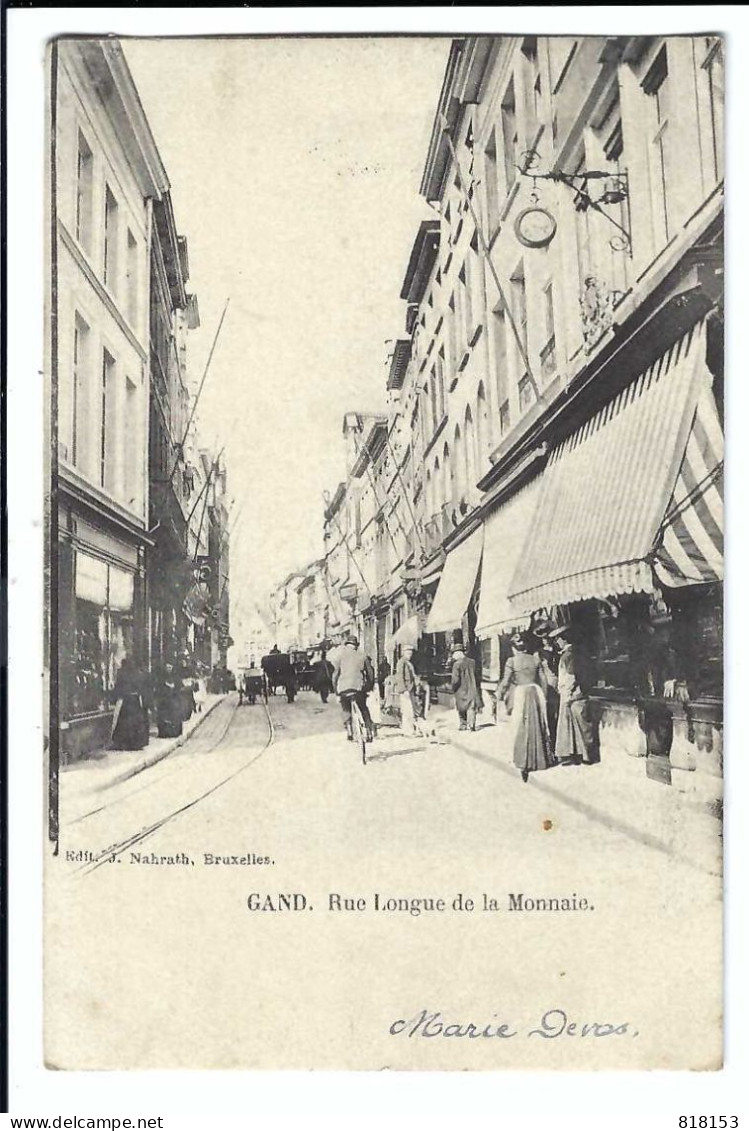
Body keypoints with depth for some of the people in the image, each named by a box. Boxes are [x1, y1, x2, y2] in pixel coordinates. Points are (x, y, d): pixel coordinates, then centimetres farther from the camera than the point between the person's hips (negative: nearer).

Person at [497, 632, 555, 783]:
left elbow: (506, 681, -9)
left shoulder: (512, 661, -7)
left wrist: (499, 695, 6)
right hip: (536, 692, 3)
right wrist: (543, 697, 17)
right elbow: (543, 680, 7)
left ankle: (524, 765, 3)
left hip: (520, 693, -3)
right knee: (538, 726, 15)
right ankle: (540, 758, 23)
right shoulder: (536, 660, 5)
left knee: (521, 729, 4)